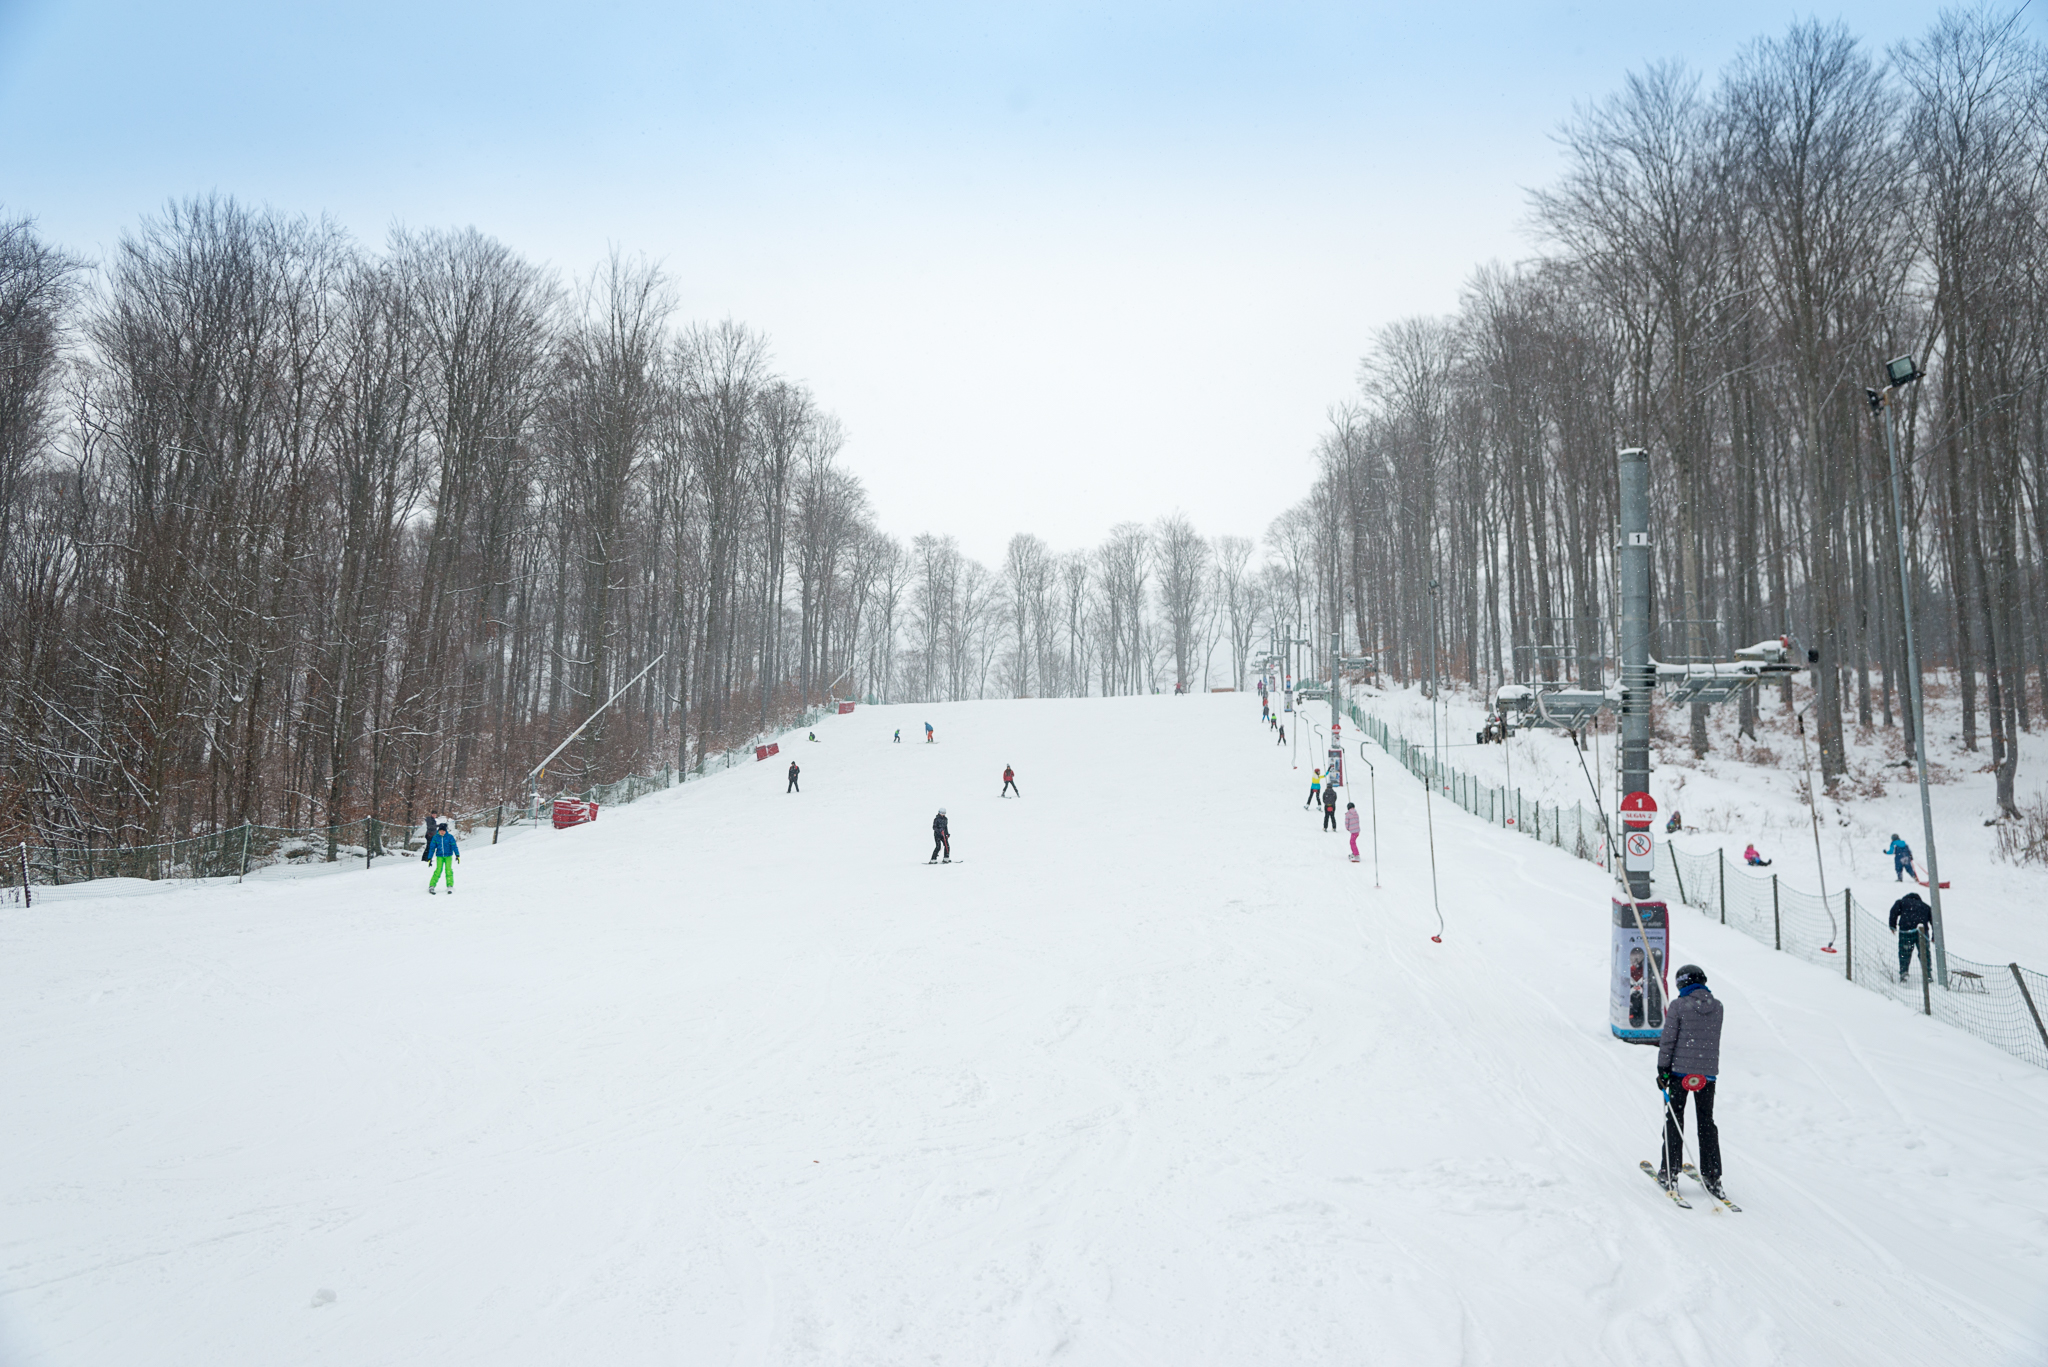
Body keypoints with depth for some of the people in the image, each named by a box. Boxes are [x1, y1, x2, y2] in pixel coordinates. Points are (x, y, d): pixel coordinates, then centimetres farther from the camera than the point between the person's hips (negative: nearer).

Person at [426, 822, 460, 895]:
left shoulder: (450, 837, -5)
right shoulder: (435, 837, -1)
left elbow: (454, 846, -10)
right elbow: (432, 848, 4)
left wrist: (457, 855, -22)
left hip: (448, 856, 0)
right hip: (439, 856, 0)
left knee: (448, 870, -13)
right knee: (438, 870, -13)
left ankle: (450, 887, -9)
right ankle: (431, 886, -6)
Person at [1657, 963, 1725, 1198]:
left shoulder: (1678, 1006, -12)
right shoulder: (1717, 1007, 2)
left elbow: (1668, 1040, -11)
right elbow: (1708, 1037, 15)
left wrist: (1663, 1068, -2)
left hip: (1681, 1070, -4)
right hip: (1708, 1073, 4)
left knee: (1674, 1119, 7)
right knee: (1706, 1122, 14)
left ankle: (1670, 1172, 7)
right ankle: (1712, 1175, 15)